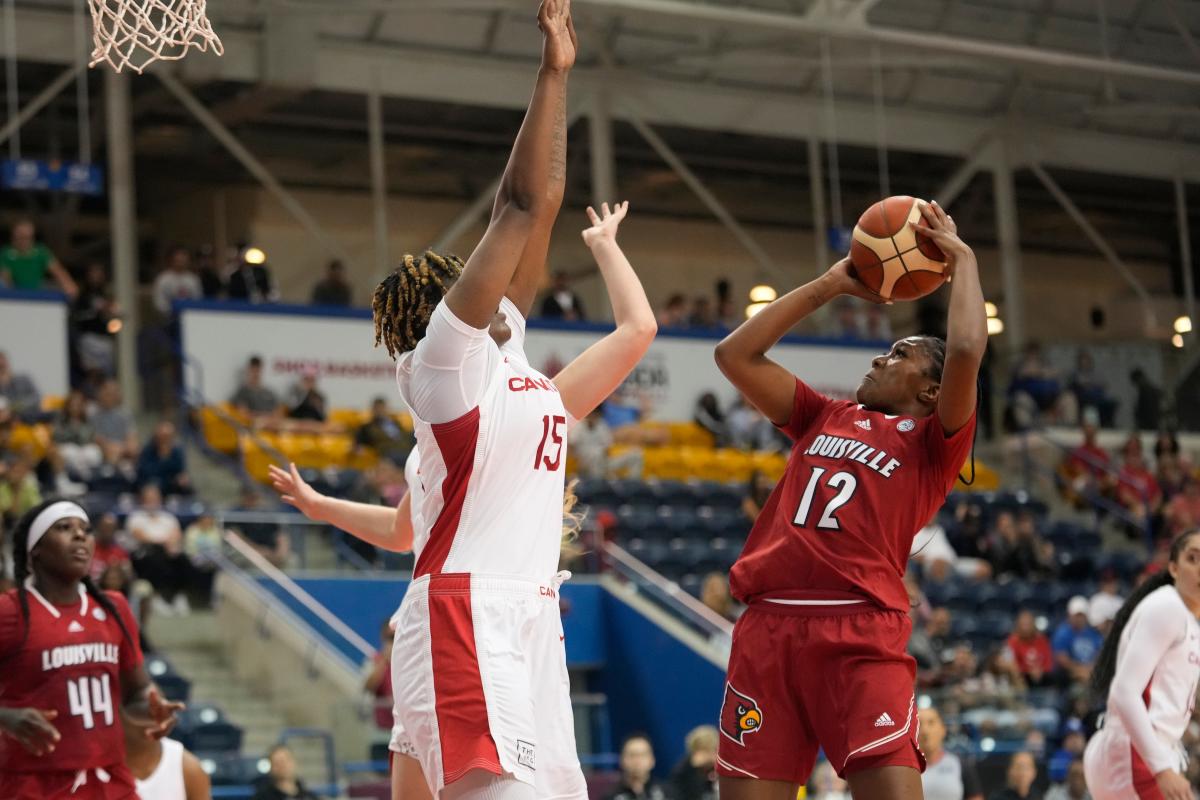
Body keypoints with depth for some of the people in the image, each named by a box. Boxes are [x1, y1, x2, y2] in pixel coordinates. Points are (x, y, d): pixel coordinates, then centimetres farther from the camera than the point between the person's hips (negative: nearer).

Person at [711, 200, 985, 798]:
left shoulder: (931, 441, 10)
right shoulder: (824, 418, 25)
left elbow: (966, 351, -7)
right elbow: (735, 355, 24)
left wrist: (961, 259, 9)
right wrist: (830, 285, 26)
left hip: (861, 634, -5)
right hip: (768, 626, 5)